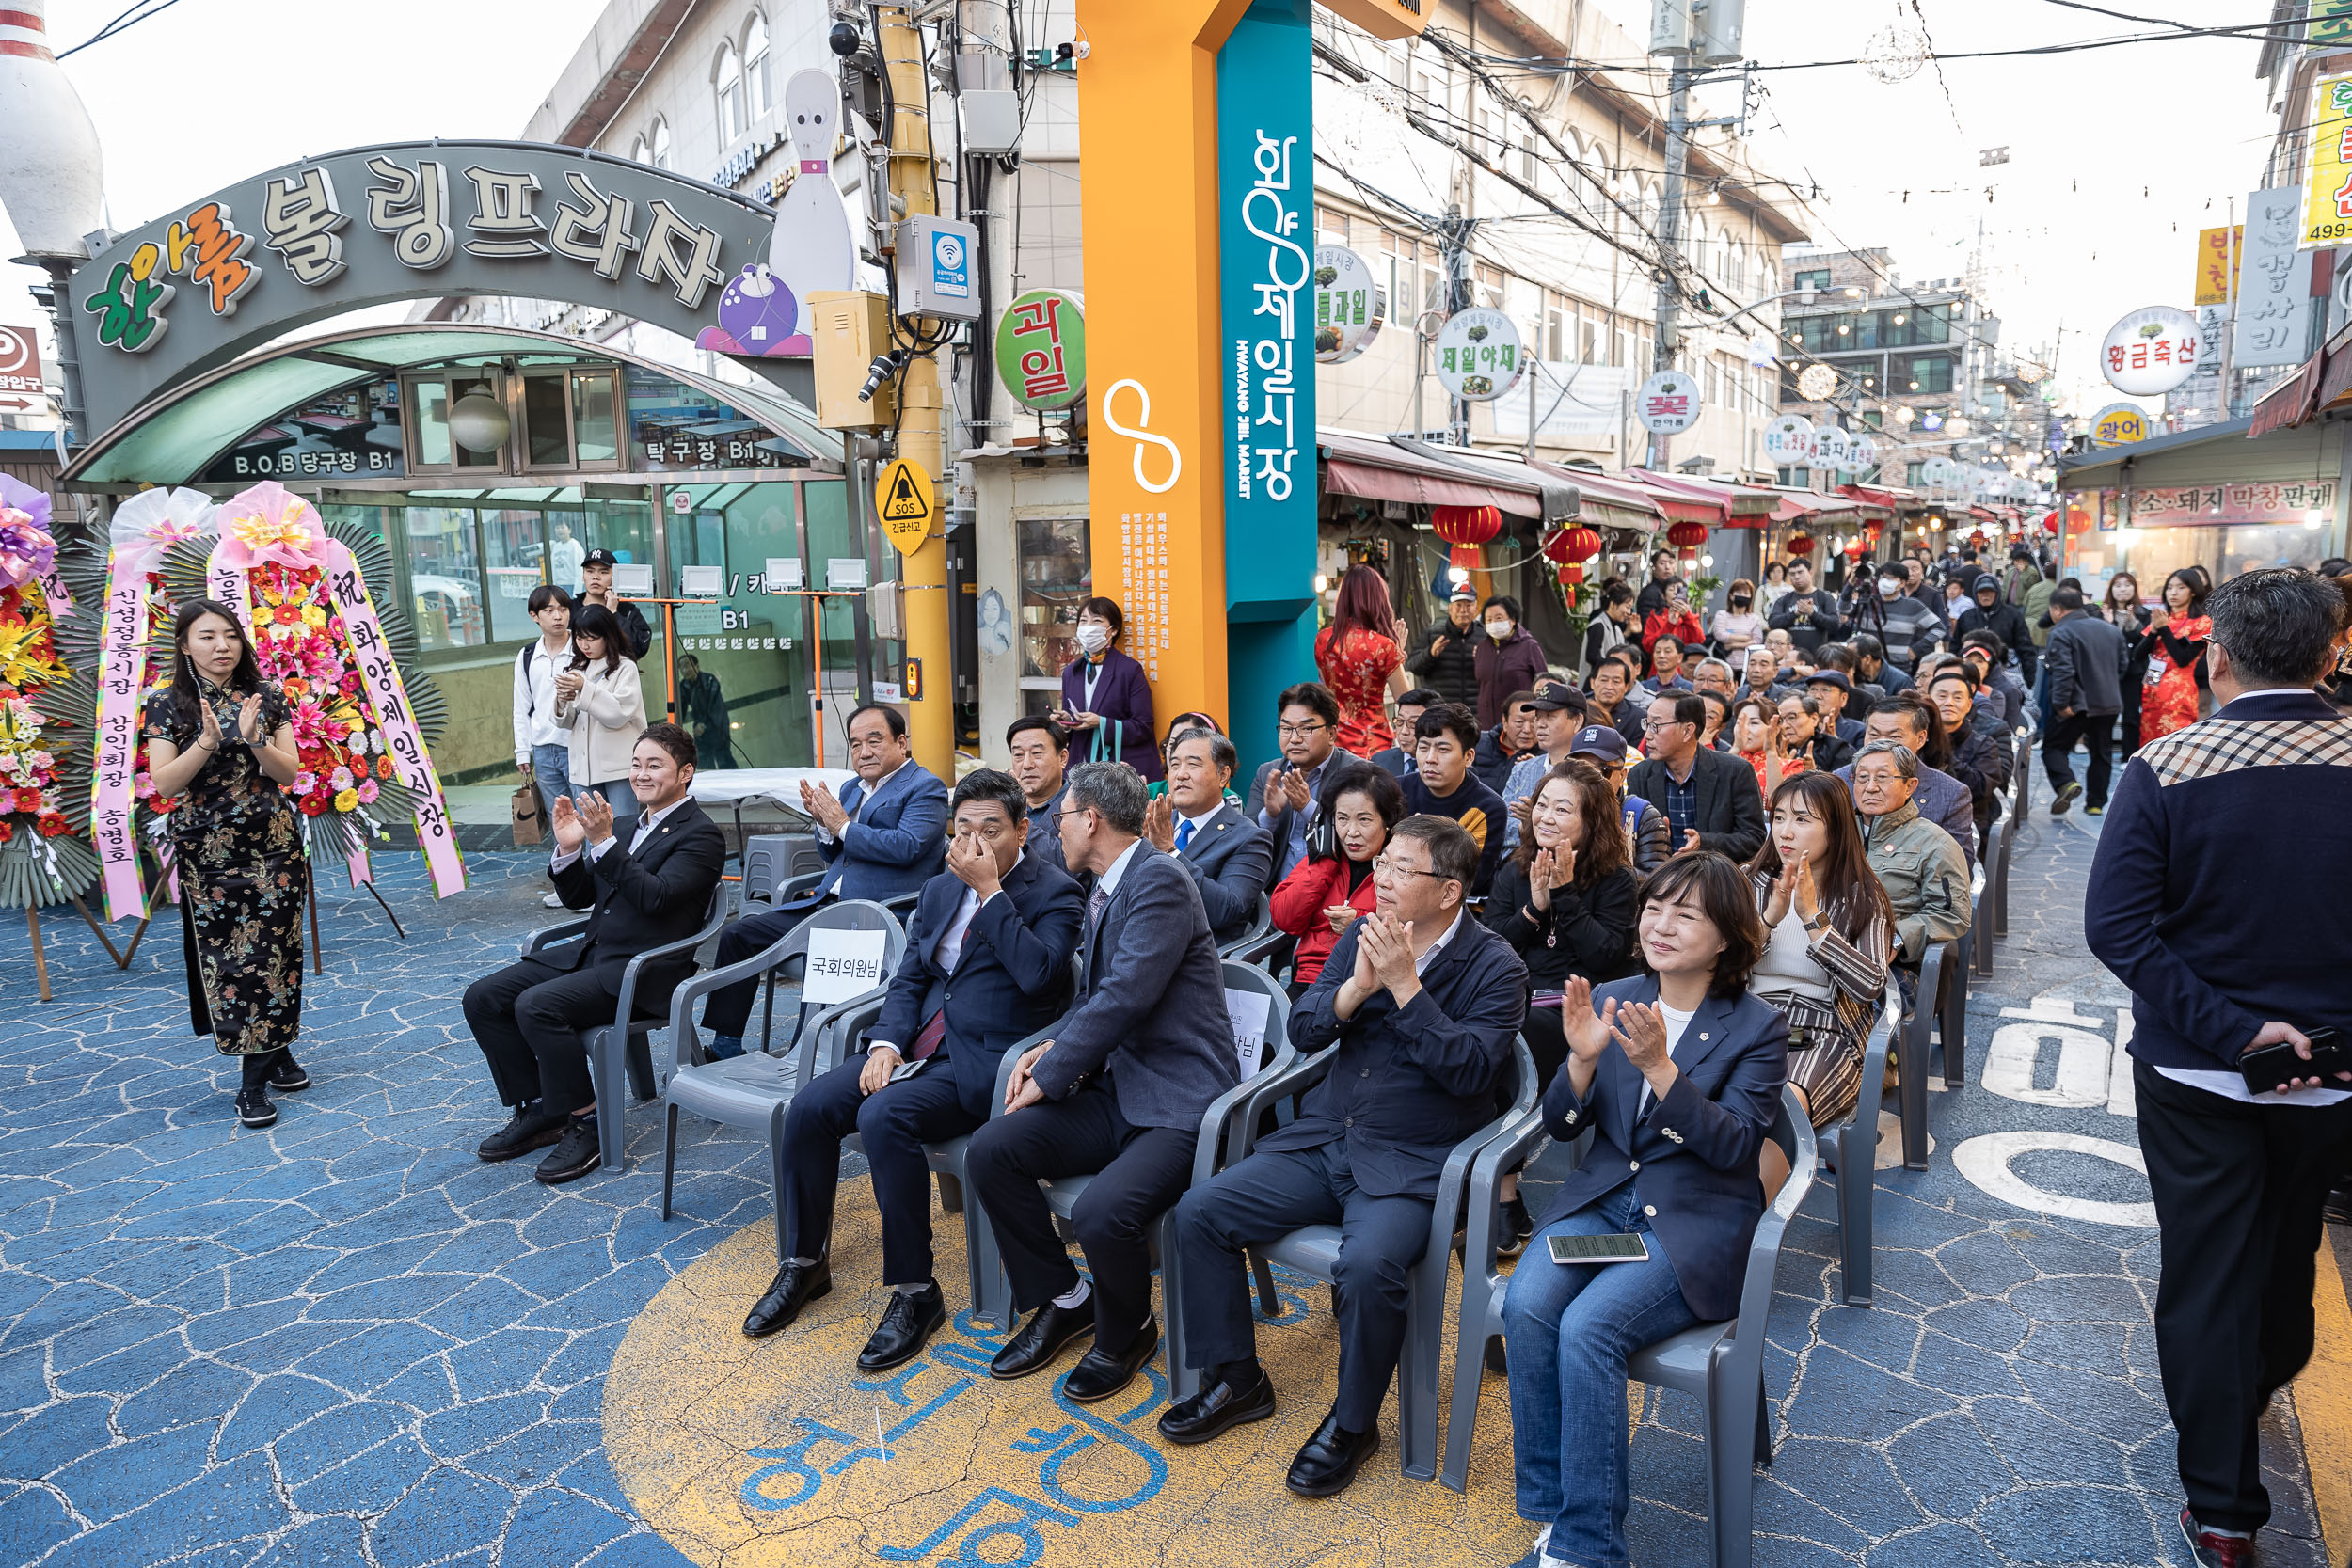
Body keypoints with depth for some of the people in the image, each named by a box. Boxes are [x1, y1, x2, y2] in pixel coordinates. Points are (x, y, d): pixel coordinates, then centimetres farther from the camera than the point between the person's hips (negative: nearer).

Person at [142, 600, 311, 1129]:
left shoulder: (266, 696, 5)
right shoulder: (167, 705, 0)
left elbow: (290, 772, 1)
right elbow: (163, 782, -7)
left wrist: (254, 739, -16)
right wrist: (207, 741, -19)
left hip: (274, 843, 1)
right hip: (208, 852, -1)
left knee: (275, 948, 4)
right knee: (227, 957, -1)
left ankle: (274, 1054, 16)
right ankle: (270, 1056, 6)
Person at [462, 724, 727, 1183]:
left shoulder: (701, 835, -6)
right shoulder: (626, 828, 19)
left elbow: (656, 897, -21)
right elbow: (578, 897, 18)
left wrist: (604, 842, -25)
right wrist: (569, 848, 0)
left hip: (644, 973, -9)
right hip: (590, 954, 9)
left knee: (537, 1005, -28)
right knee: (482, 998, -3)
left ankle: (585, 1123, -12)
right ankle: (538, 1110, 7)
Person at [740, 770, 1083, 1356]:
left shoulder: (1055, 893, -7)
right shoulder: (940, 889, 14)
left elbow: (1039, 974, -24)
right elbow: (908, 978, 14)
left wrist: (990, 891, -21)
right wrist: (886, 1042, -4)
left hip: (986, 1060, -7)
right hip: (922, 1043, 7)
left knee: (883, 1117, -29)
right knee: (809, 1107, -10)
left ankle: (915, 1292, -13)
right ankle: (804, 1263, 11)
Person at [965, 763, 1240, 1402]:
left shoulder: (1160, 880, -15)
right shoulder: (1104, 891, 14)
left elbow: (1124, 997, -22)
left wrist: (1048, 1077, -13)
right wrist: (1050, 1048, 2)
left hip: (1178, 1102, -8)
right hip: (1117, 1090, 9)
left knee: (1102, 1213, -30)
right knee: (989, 1150, -8)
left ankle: (1126, 1332, 5)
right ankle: (1063, 1300, 12)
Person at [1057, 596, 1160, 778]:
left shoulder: (1130, 670, -5)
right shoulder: (1070, 672, 13)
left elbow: (1143, 728, -8)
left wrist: (1101, 723, -18)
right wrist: (1065, 722, -3)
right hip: (1082, 766, 4)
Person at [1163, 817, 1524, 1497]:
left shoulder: (1494, 966, -6)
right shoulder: (1363, 935, 8)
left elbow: (1472, 1069, -19)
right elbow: (1302, 1030, 3)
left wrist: (1405, 986, -23)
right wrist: (1357, 986, -15)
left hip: (1411, 1166, -5)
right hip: (1325, 1140, 6)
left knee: (1368, 1263, -33)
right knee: (1199, 1210, -8)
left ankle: (1352, 1423, -4)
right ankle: (1236, 1380, 11)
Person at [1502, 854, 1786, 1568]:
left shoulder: (1758, 1029, -3)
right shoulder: (1610, 1001, 6)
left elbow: (1733, 1147, -14)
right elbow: (1560, 1125, 5)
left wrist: (1658, 1067, -25)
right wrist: (1582, 1058, -15)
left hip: (1695, 1222, -4)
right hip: (1600, 1200, 4)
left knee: (1587, 1327, -27)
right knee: (1526, 1304, -24)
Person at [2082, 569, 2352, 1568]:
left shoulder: (2166, 769, -18)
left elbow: (2115, 927, -24)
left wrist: (2232, 1027, -19)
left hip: (2197, 1073, -3)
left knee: (2206, 1270, 9)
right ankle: (2263, 1383, 54)